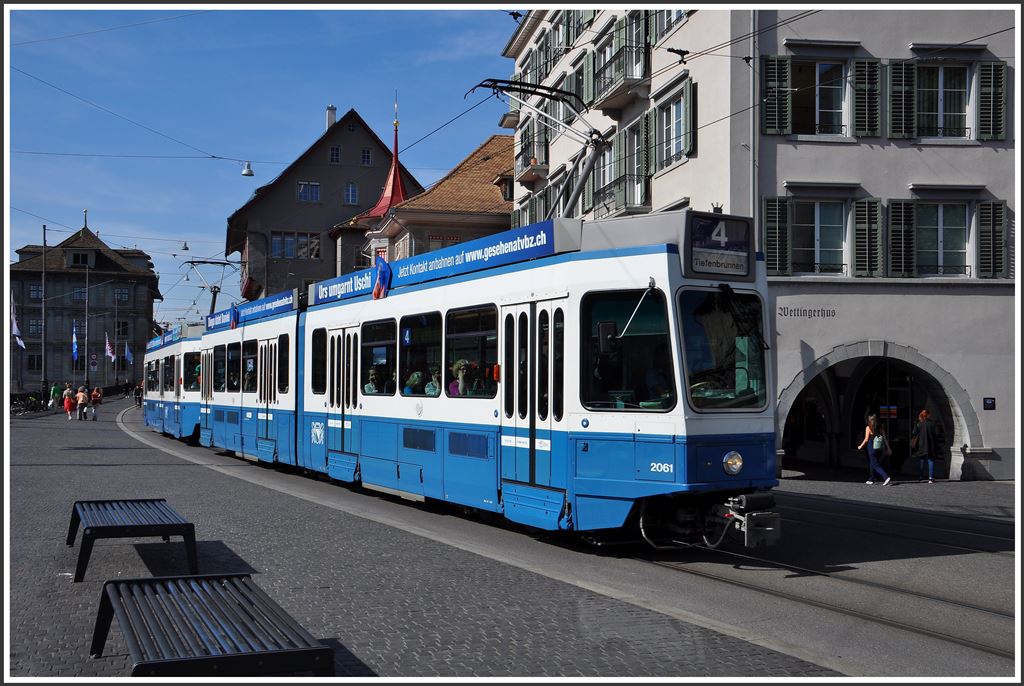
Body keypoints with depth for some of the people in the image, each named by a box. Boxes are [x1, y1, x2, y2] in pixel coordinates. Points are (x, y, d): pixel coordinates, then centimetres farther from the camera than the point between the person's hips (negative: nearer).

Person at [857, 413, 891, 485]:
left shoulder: (868, 428, -8)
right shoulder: (880, 428, 5)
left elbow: (866, 439, -9)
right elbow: (884, 438, 3)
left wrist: (861, 446, 4)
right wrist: (888, 447, 8)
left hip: (872, 448, -6)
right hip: (879, 449, 6)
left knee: (875, 465, -4)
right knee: (871, 463, 20)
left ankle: (886, 477, -20)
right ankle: (871, 479, 26)